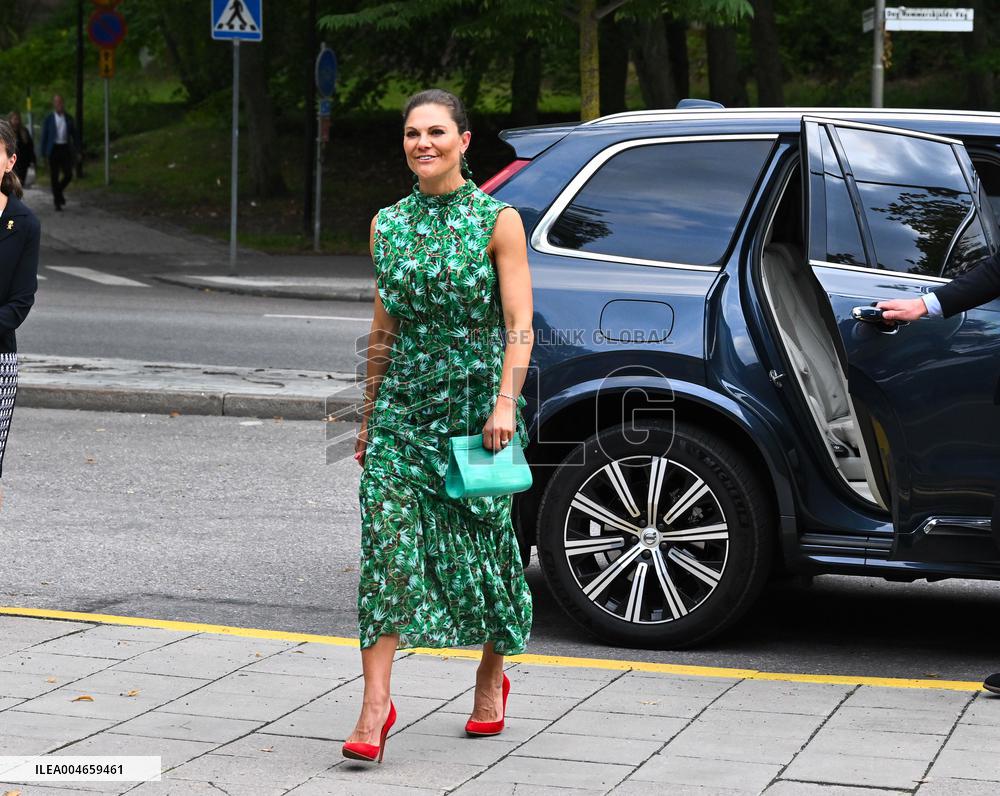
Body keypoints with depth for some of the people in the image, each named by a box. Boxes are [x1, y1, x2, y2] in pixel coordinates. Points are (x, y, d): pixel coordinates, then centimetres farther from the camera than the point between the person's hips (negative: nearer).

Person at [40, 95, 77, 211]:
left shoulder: (68, 118, 8)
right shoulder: (49, 119, 0)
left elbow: (74, 135, 11)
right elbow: (44, 136, 1)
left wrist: (76, 150, 3)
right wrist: (43, 153, -3)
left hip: (65, 149, 2)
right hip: (53, 149, -2)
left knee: (68, 174, -6)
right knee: (54, 176, -3)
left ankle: (59, 190, 24)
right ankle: (57, 202, 4)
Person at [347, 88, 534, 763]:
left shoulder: (497, 220, -3)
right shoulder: (387, 224, 9)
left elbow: (520, 327, -7)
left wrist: (505, 403, -19)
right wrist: (368, 416, 17)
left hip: (475, 401, -3)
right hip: (402, 403, 3)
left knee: (480, 544, 5)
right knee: (388, 543, -9)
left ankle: (492, 677, 29)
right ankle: (375, 707, -11)